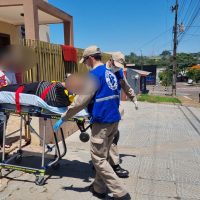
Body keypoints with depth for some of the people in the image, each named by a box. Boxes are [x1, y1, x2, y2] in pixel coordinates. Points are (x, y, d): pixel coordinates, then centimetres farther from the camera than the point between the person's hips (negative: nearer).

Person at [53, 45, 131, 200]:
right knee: (103, 156, 18)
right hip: (114, 119, 9)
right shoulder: (111, 73, 13)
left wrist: (63, 119, -7)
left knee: (98, 159, 3)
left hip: (103, 122, -9)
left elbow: (80, 101, -16)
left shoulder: (94, 74, -13)